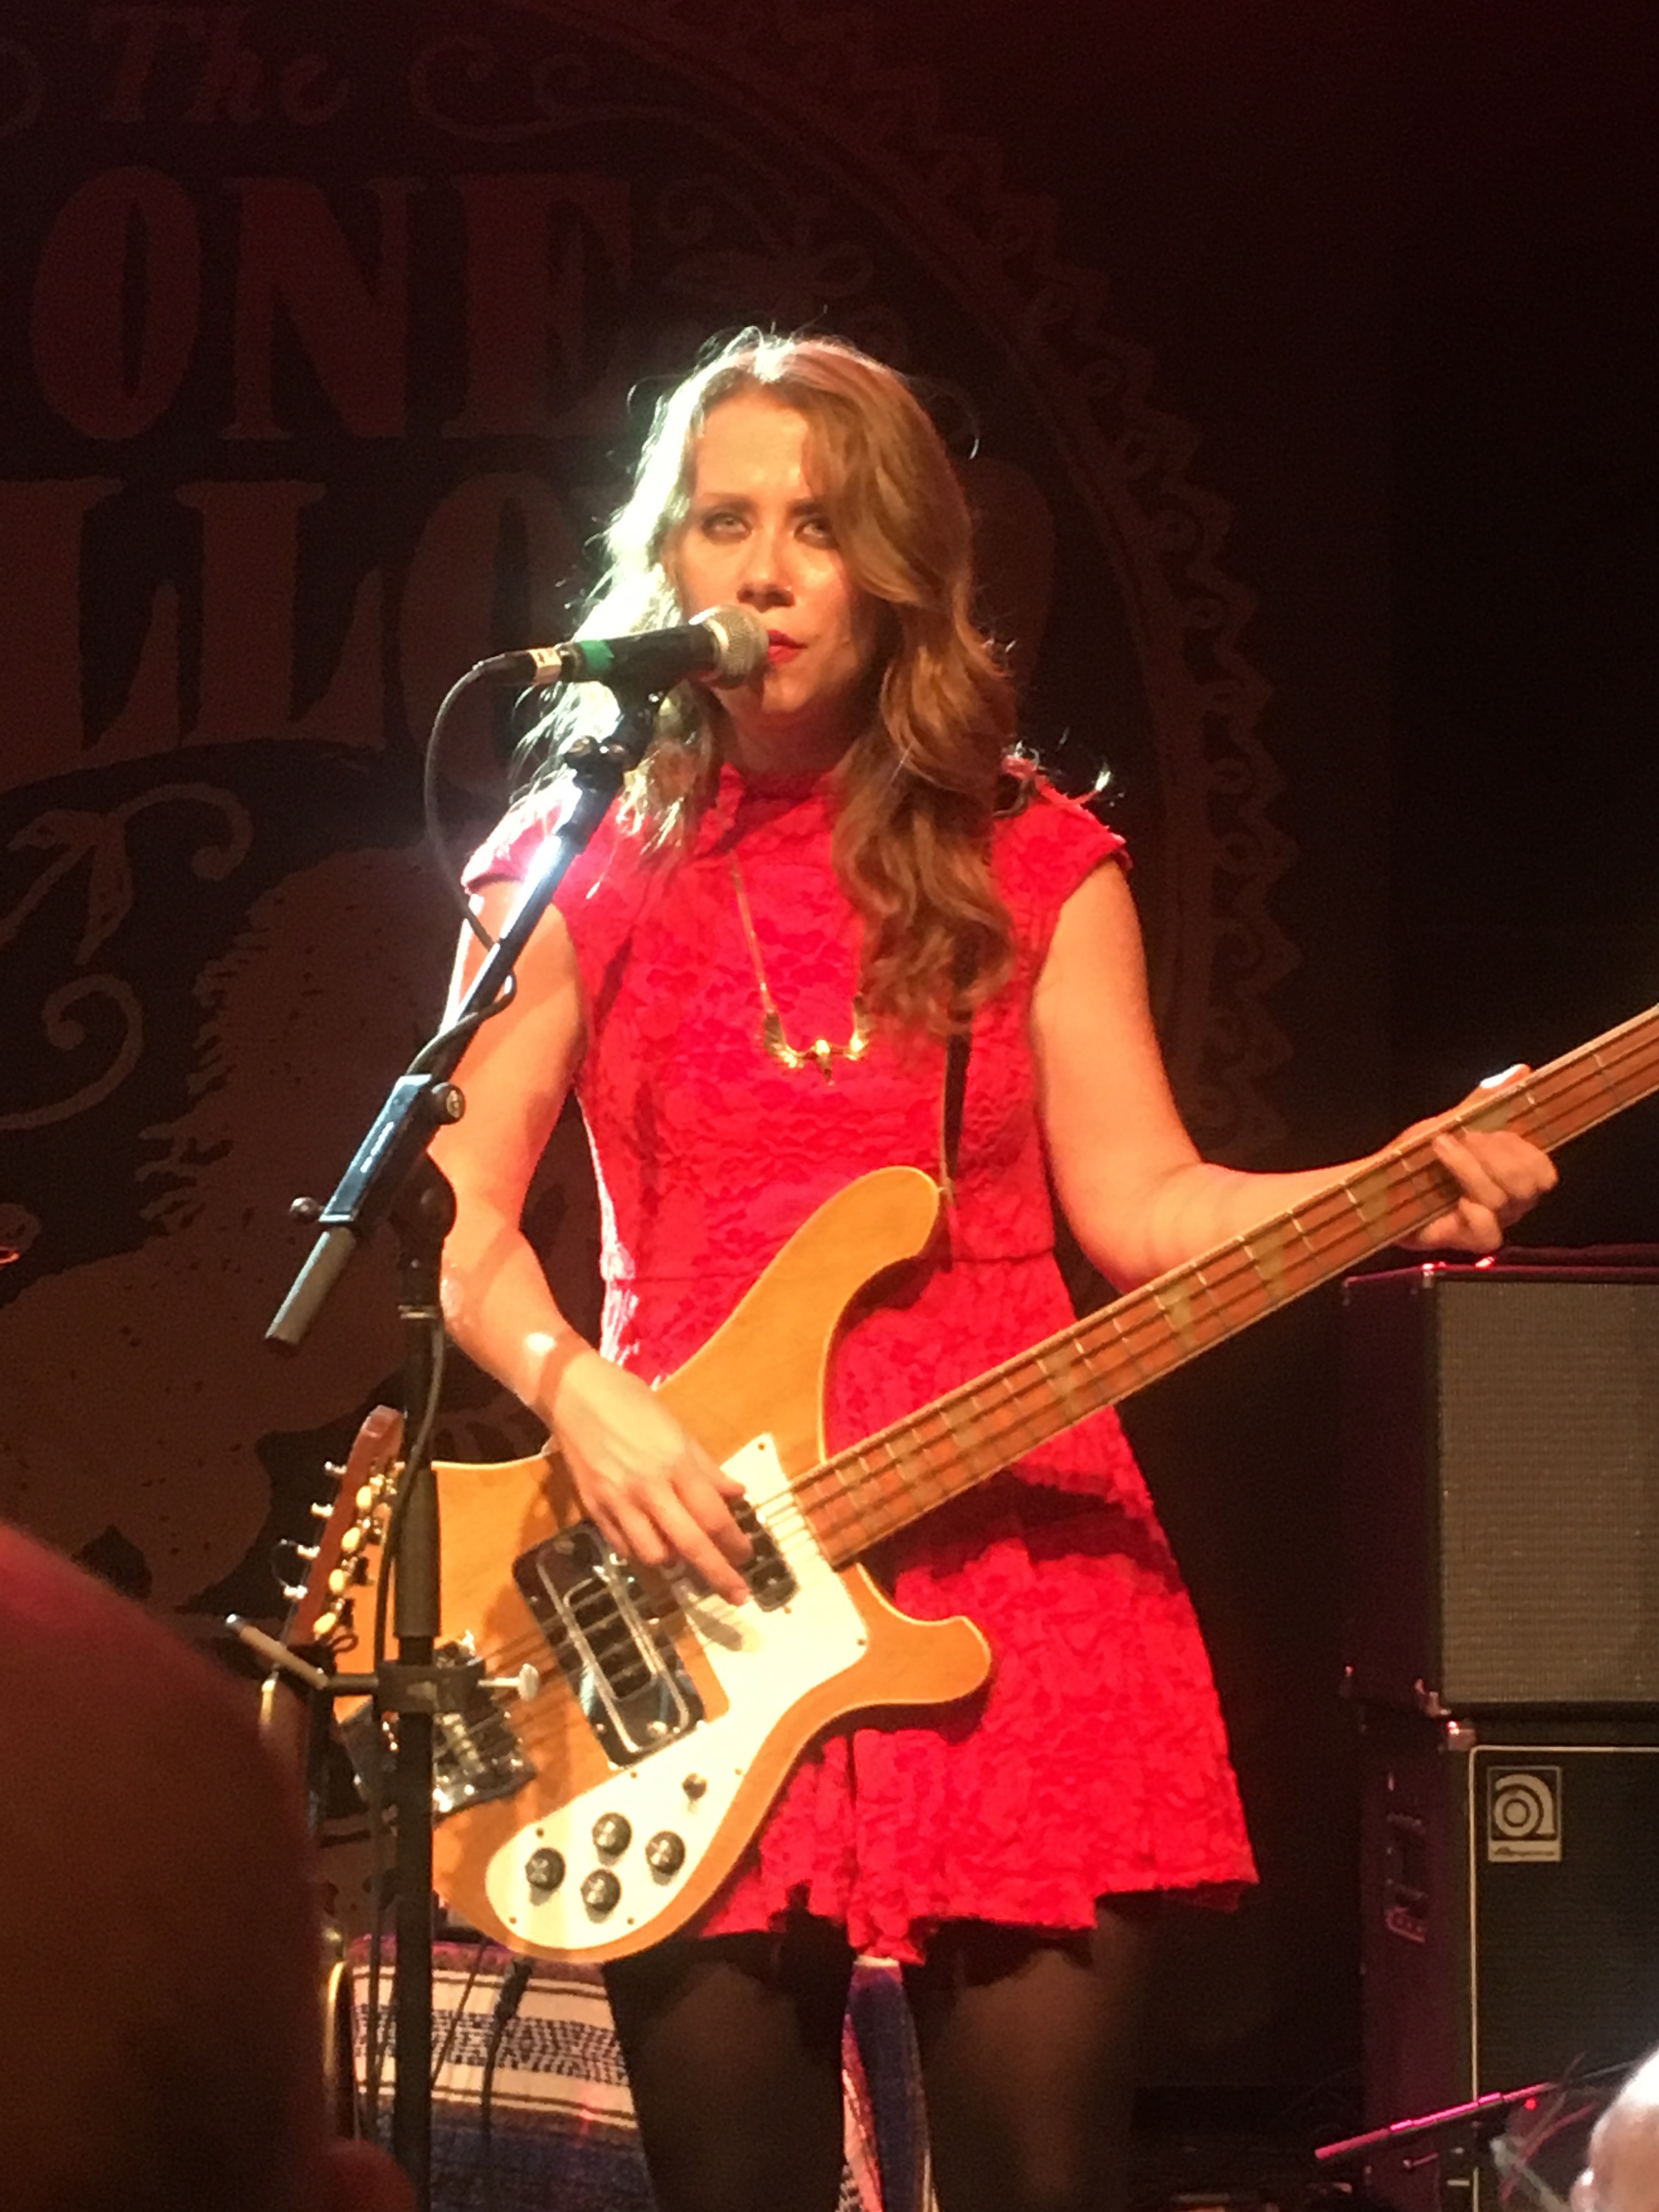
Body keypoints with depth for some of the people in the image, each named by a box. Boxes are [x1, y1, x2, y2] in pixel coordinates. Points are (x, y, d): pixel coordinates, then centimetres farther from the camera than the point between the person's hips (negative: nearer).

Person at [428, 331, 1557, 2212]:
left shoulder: (1029, 864, 8)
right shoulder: (580, 870, 6)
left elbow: (1136, 1200, 2)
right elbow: (456, 1213, 4)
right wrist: (578, 1397, -13)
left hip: (1006, 1554, 0)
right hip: (687, 1574, 0)